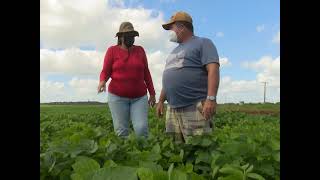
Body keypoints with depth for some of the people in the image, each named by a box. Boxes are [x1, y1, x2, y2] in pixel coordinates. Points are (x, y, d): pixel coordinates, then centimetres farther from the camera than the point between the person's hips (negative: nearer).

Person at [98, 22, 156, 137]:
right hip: (117, 97, -1)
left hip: (139, 97, 1)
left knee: (141, 128, -11)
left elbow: (146, 73, 8)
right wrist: (102, 82, -23)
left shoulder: (140, 50, 6)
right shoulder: (112, 51, 0)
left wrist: (152, 93, 5)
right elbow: (105, 72, 0)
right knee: (121, 131, -2)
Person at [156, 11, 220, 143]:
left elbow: (213, 70, -12)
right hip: (172, 109, 8)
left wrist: (211, 98, -23)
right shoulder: (175, 51, 25)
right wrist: (161, 100, 24)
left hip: (196, 108, -7)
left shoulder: (203, 43, 2)